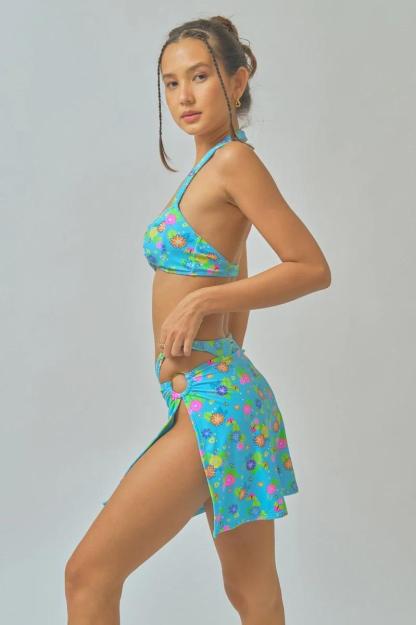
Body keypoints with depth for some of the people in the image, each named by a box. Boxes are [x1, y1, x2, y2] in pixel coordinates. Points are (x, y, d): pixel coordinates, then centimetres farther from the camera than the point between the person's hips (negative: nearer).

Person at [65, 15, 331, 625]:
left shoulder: (234, 159, -9)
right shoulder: (211, 168, 16)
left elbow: (314, 268, -14)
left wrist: (203, 300, -18)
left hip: (211, 401, -9)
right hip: (223, 394, 9)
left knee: (88, 573, -4)